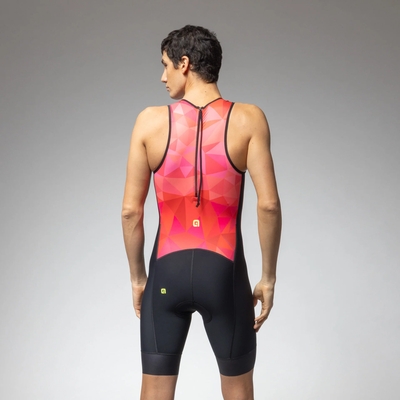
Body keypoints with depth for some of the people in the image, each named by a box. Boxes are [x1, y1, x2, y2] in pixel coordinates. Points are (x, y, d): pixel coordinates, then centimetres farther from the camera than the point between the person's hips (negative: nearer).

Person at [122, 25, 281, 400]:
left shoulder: (150, 121, -4)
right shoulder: (248, 119, -6)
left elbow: (130, 210, -2)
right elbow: (269, 205, -11)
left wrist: (137, 277, 9)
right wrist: (268, 278, -1)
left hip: (167, 272, 1)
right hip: (224, 273, 0)